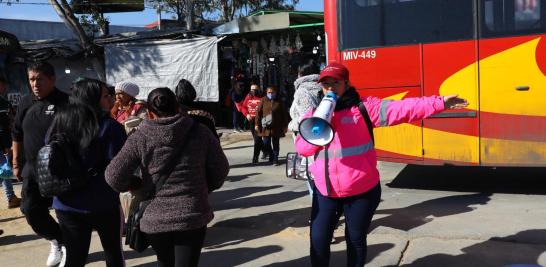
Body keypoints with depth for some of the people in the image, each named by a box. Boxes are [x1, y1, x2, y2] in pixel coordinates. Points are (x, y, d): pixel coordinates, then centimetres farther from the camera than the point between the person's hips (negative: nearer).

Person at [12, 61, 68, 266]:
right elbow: (17, 135, 15)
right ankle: (57, 240, 30)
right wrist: (16, 163, 14)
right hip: (33, 168, 6)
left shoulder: (65, 103, -12)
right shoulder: (26, 103, 6)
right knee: (31, 210, 7)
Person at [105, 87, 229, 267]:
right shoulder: (200, 132, -3)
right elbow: (221, 169, 4)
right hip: (193, 216, -1)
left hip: (155, 218, 1)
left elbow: (114, 176, -10)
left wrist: (138, 184, 9)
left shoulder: (139, 138, -6)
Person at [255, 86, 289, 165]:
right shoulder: (263, 100, 2)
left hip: (276, 127, -1)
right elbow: (258, 112, 3)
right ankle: (271, 155, 26)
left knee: (275, 144, 6)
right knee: (266, 143, 3)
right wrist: (257, 124, -2)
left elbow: (284, 114, 5)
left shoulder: (279, 102, 2)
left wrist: (285, 126, 3)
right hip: (266, 126, 1)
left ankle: (275, 159, 17)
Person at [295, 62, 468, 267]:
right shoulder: (313, 115, 7)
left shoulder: (364, 107, -4)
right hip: (325, 191, 2)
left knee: (356, 239, 12)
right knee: (319, 239, 4)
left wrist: (439, 103, -21)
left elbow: (400, 109, -13)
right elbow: (302, 148, 1)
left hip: (361, 191, -2)